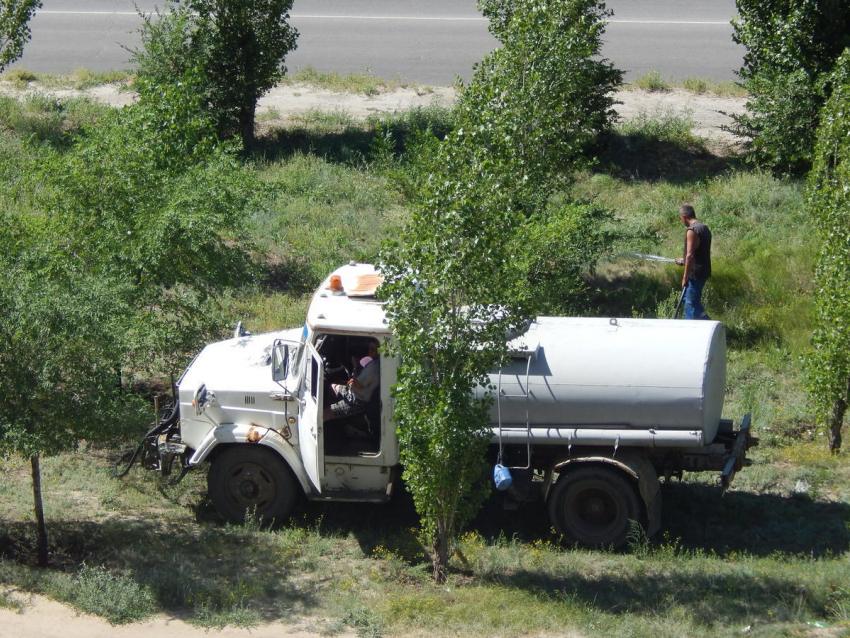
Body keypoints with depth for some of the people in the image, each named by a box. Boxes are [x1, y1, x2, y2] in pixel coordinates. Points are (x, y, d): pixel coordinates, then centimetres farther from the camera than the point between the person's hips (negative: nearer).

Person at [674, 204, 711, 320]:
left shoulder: (692, 231, -18)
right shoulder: (704, 228, 12)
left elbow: (690, 255, -22)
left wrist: (685, 277, -18)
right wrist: (685, 261, 31)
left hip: (695, 273, -10)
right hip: (704, 272, 10)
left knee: (691, 304, -2)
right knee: (691, 302, 19)